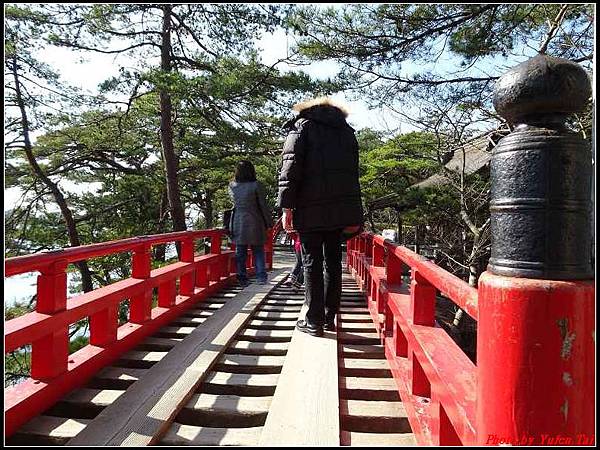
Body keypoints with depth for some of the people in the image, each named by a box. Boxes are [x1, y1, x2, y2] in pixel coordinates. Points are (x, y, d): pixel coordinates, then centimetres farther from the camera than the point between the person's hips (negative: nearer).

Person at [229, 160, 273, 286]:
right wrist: (269, 223, 3)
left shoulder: (232, 186, 1)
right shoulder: (256, 186, -10)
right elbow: (263, 206, -6)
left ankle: (242, 278, 13)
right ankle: (261, 277, 9)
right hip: (254, 223, -3)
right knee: (258, 251, 9)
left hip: (237, 222, 3)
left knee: (240, 252, 10)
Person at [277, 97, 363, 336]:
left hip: (311, 209, -4)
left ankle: (314, 322, 7)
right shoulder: (347, 131, 19)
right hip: (341, 209, 4)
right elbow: (353, 172, 17)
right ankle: (329, 318, 20)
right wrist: (355, 216, 19)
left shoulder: (301, 126, 6)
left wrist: (286, 207, -7)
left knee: (311, 263, 2)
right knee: (333, 261, 12)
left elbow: (290, 167, -7)